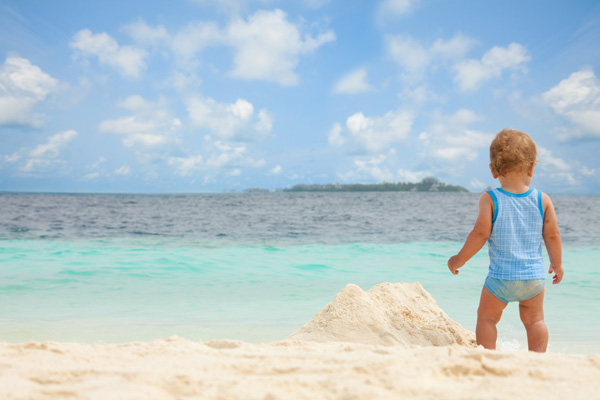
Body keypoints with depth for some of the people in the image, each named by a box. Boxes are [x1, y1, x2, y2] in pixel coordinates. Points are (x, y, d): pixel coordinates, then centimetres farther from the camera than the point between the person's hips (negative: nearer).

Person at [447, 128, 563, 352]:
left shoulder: (489, 199, -9)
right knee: (534, 319, 18)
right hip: (534, 276, 3)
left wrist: (459, 259, -1)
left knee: (487, 317, 12)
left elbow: (481, 233, -13)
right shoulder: (543, 200, -1)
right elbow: (552, 236, 3)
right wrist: (557, 265, 18)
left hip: (501, 277, -3)